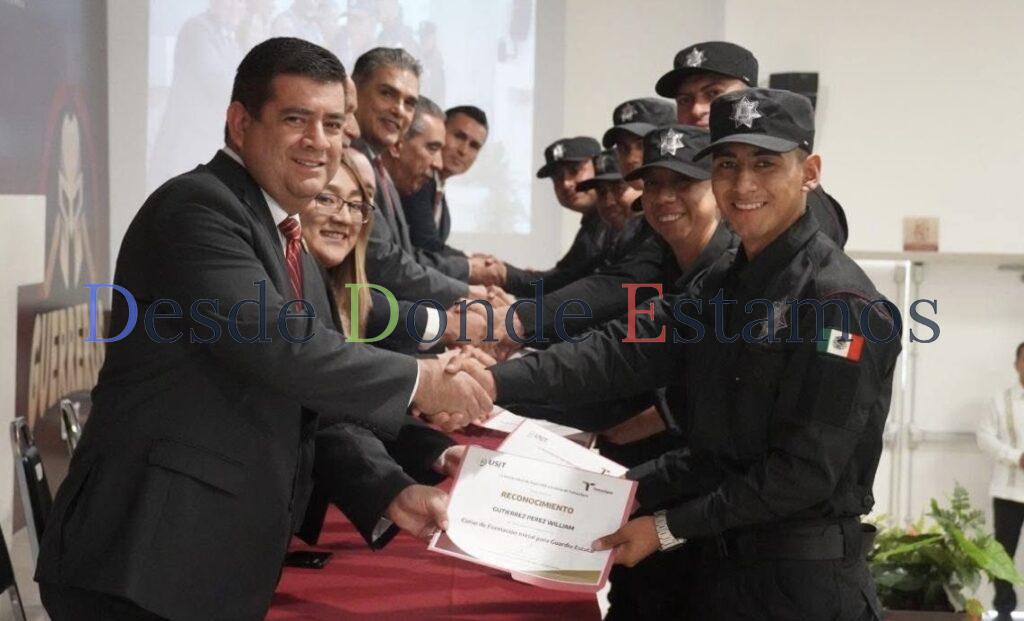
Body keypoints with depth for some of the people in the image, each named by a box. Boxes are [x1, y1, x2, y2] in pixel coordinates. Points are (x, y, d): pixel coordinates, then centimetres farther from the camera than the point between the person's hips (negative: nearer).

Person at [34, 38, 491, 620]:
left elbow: (319, 414, 18)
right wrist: (417, 380, -12)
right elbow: (275, 346, -23)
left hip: (231, 567, 9)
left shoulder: (298, 260, 17)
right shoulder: (196, 205, -12)